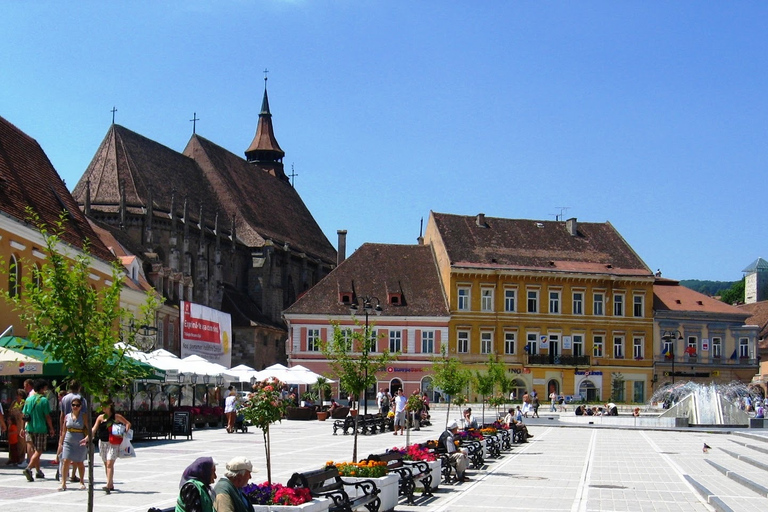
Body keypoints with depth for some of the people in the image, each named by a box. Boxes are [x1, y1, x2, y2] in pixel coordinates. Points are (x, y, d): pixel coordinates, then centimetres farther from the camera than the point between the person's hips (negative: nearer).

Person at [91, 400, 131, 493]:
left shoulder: (116, 417, -3)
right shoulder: (100, 417, 9)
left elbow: (128, 423, 1)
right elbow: (94, 429, 4)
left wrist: (125, 432, -16)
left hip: (113, 443, -5)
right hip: (102, 443, 5)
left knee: (109, 464, -15)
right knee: (106, 464, 11)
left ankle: (108, 486, -21)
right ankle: (111, 485, 23)